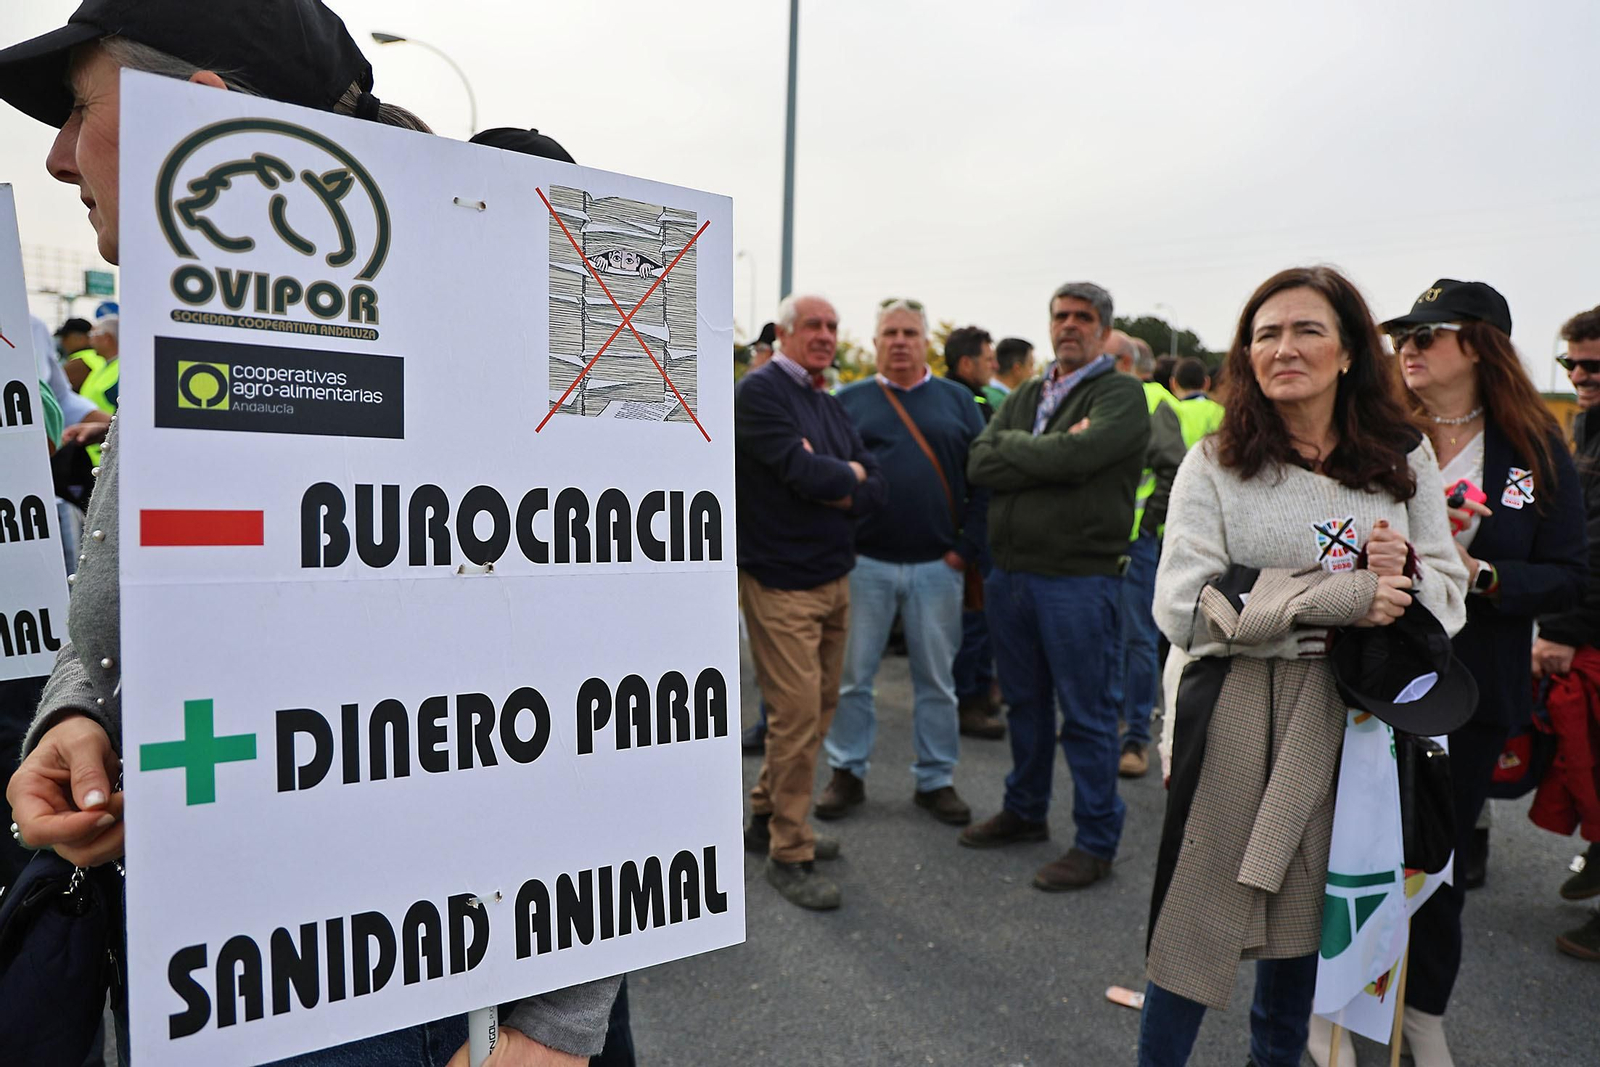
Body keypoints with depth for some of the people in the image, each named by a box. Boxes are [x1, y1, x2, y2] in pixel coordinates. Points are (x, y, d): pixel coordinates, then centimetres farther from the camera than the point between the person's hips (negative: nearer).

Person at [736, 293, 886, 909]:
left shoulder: (829, 405, 15)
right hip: (780, 582, -8)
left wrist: (837, 490, -13)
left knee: (820, 707, 15)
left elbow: (874, 490, 7)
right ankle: (787, 853, 10)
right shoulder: (760, 392, -10)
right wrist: (851, 472, -4)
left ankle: (767, 817, 32)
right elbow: (803, 471, -23)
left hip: (833, 576, 8)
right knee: (797, 713, -5)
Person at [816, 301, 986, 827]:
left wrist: (967, 547, -4)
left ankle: (936, 779, 24)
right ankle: (848, 772, 24)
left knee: (936, 679, 10)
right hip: (864, 562, 0)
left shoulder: (956, 400, 7)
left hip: (938, 567, 1)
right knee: (852, 675, 7)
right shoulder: (849, 400, 5)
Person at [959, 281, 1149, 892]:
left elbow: (1072, 457, -24)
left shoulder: (1121, 396, -5)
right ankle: (1025, 812, 35)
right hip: (1011, 572, 6)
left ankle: (1096, 842, 18)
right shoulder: (1024, 397, 14)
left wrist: (1012, 444, -7)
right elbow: (979, 465, -2)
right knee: (1026, 701, 18)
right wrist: (1053, 455, -13)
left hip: (1079, 576, -6)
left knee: (1086, 714, 3)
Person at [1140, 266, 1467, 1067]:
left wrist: (1403, 576, -18)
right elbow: (1181, 610, -15)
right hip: (1236, 719, -3)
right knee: (1200, 919, 4)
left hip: (1352, 720, 3)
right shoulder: (1214, 465, -5)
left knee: (1304, 913, 18)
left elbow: (1448, 595, 6)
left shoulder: (1404, 459, 5)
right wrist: (1341, 596, -21)